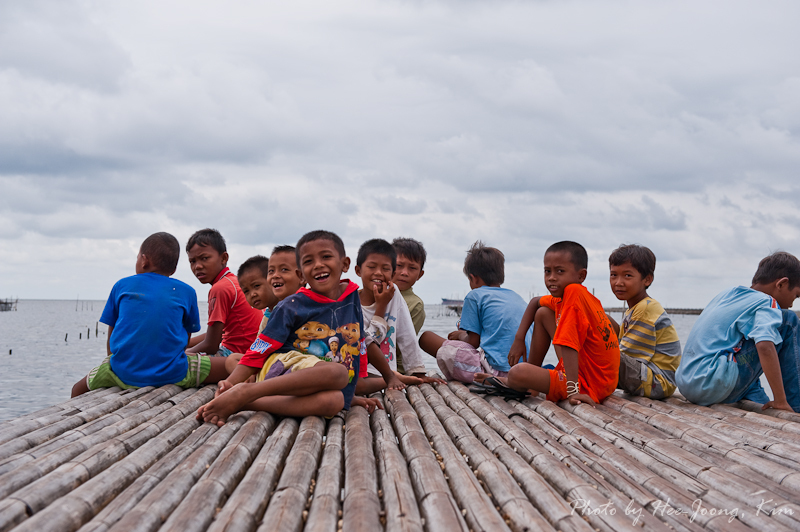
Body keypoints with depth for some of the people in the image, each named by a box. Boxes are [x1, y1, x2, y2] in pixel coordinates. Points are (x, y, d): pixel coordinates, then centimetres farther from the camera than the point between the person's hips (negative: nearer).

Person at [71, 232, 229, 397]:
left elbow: (110, 342, 16)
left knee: (78, 389, 26)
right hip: (172, 375, -1)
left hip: (124, 375, 2)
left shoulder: (122, 286, 13)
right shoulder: (186, 292, 11)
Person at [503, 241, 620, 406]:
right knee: (542, 313, 16)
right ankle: (533, 369, 23)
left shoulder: (574, 292, -22)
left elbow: (569, 344, -29)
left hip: (588, 386, -10)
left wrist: (572, 390, -34)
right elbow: (534, 302, 26)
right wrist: (519, 339, 15)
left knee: (517, 374, -26)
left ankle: (505, 383, 11)